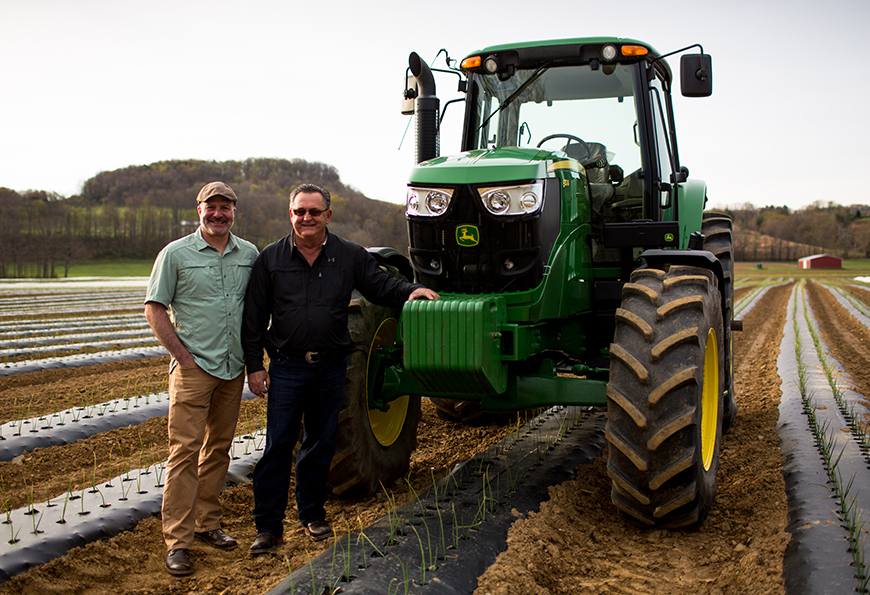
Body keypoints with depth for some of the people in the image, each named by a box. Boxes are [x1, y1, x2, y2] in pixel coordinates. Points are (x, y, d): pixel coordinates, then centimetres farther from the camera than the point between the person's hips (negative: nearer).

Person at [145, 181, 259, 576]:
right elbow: (154, 309, -3)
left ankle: (207, 523, 25)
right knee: (185, 449, -7)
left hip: (233, 368, 4)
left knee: (219, 447, 12)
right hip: (193, 366, -4)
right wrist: (182, 355, -9)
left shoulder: (250, 254, 8)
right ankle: (177, 540, -1)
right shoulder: (176, 254, -3)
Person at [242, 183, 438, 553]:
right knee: (278, 445, -2)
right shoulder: (270, 259, 2)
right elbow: (254, 317, 3)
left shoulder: (350, 256, 4)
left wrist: (411, 291, -15)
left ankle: (312, 513, 27)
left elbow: (381, 286, 7)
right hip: (286, 366, -1)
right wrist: (254, 365, -2)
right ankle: (268, 525, 7)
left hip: (330, 367, 2)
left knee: (321, 444, 11)